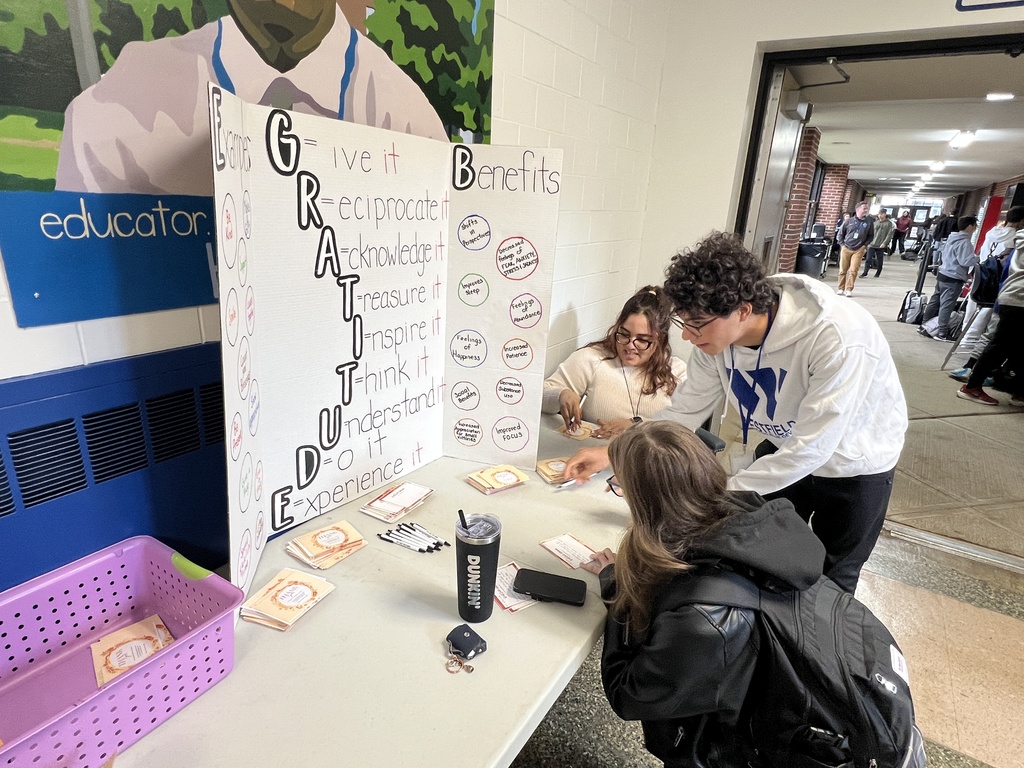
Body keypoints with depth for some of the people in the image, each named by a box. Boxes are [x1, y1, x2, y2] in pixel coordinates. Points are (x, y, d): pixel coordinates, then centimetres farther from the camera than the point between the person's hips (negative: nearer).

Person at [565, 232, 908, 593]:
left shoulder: (838, 339, -39)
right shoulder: (718, 333, -22)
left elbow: (812, 448, -36)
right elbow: (685, 411, -13)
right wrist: (613, 452, -22)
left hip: (853, 464, -4)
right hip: (784, 448, 4)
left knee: (829, 584, 16)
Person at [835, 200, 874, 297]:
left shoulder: (869, 222, 2)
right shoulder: (849, 221, 1)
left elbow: (871, 235, 12)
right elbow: (840, 233, 11)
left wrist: (865, 245, 2)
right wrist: (842, 244, 4)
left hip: (858, 250, -1)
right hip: (846, 249, 1)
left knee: (853, 270, -9)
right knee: (843, 270, 3)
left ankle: (849, 289, -3)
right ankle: (841, 288, 14)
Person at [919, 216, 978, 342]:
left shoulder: (952, 238, 12)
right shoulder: (965, 242, -16)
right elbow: (965, 261, -23)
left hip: (942, 274, 9)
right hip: (953, 278, -9)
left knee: (934, 301, 13)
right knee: (947, 305, -7)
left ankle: (924, 326, 19)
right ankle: (942, 333, -5)